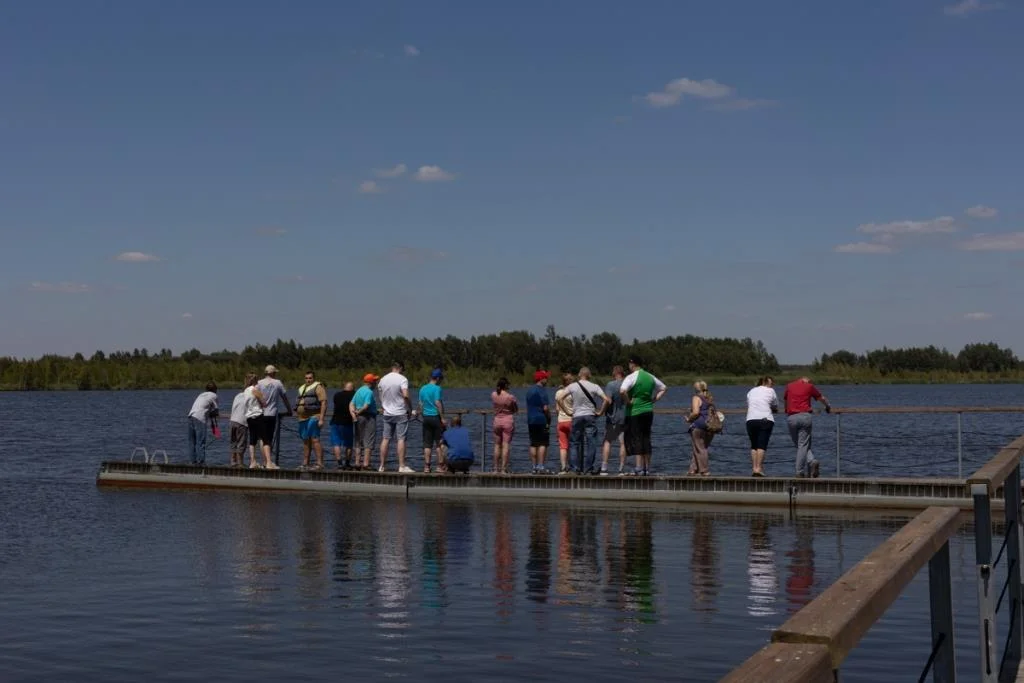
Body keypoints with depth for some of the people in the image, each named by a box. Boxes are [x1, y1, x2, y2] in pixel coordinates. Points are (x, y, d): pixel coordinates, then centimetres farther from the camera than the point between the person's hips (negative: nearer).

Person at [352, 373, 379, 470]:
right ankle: (366, 463, -9)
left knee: (359, 441, 13)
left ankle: (357, 463, 12)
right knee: (369, 442, -5)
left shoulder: (358, 390, 14)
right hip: (369, 417, -8)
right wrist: (358, 412, -5)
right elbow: (366, 406, -21)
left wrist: (353, 413, -5)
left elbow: (352, 403, 8)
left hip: (359, 418, 8)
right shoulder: (369, 392, -13)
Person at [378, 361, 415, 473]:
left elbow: (381, 398, 15)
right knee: (401, 439, -6)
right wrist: (411, 410, -10)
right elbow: (405, 395, -20)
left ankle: (382, 466, 9)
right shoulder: (402, 379, -9)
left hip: (387, 414, 5)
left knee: (385, 439, 7)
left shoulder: (383, 379, 9)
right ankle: (402, 466, -9)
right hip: (400, 413, -5)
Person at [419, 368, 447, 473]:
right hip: (436, 417, -6)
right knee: (439, 442, 1)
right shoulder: (437, 389, -10)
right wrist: (442, 418, -13)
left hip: (426, 417, 6)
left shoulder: (423, 389, 10)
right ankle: (440, 465, 2)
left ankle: (427, 466, 5)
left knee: (427, 443, 7)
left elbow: (421, 404, 12)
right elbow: (438, 403, -16)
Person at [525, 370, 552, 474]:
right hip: (541, 420, -8)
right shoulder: (542, 390, -11)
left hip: (530, 420, 8)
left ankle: (534, 467, 8)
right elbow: (545, 408, -16)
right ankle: (541, 467, -11)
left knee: (533, 445, 7)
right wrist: (549, 418, -4)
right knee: (543, 444, -6)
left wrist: (530, 419, 19)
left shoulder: (530, 391, 15)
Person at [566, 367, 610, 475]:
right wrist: (600, 412, -1)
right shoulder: (594, 387, -4)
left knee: (575, 443, 9)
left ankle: (578, 469, 7)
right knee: (590, 443, 3)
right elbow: (606, 400, -12)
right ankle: (588, 468, 0)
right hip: (590, 416, -1)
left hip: (576, 417, 1)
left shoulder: (572, 386, 0)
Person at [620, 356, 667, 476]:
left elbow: (622, 390, -27)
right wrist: (654, 399, 15)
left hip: (635, 412, -6)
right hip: (649, 411, 6)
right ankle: (647, 468, 11)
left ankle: (639, 468, -10)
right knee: (646, 439, 10)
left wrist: (627, 402, -12)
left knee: (636, 439, -4)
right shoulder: (650, 377, 11)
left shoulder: (632, 377, -10)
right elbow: (664, 388, 22)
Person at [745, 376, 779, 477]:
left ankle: (754, 468, 2)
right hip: (766, 420, -4)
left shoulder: (751, 391, 19)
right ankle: (759, 468, -16)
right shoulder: (770, 391, 6)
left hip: (751, 420, 4)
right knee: (762, 445, -7)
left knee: (754, 445, 10)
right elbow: (776, 409, 11)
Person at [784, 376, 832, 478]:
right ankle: (800, 471, -7)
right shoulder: (809, 386, 12)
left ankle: (812, 461, -10)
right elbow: (822, 399, 26)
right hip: (805, 416, -1)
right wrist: (828, 406, 47)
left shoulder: (789, 386, 16)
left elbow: (784, 400, 34)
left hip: (791, 417, 1)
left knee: (799, 445, 9)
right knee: (803, 445, 0)